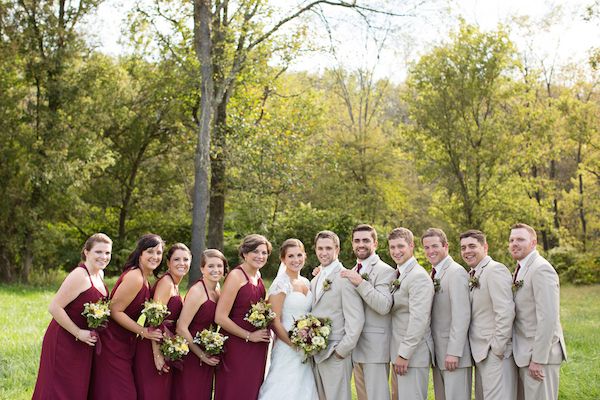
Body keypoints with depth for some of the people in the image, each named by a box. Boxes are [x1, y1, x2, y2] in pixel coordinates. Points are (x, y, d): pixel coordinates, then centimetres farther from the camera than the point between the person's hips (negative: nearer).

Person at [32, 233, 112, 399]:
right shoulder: (79, 275, -20)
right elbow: (54, 307, -23)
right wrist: (78, 333, -19)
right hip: (64, 342, -9)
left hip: (85, 342, 9)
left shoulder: (99, 274, 6)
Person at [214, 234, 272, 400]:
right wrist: (249, 336, -12)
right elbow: (220, 317, -19)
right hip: (237, 348, -7)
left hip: (258, 348, 7)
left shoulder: (257, 275, 10)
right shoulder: (236, 276, -14)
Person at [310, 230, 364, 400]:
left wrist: (342, 350, -15)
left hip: (336, 355, -7)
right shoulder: (315, 280, 15)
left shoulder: (345, 277, -10)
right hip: (315, 354, 7)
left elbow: (356, 319, -14)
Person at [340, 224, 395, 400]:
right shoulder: (352, 272, 15)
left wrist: (360, 283, -25)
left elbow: (384, 306, -21)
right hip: (356, 346, 8)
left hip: (375, 347, -8)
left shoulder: (385, 271, -10)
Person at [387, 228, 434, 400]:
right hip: (399, 352, 9)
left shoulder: (419, 276, -14)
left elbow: (419, 319, -21)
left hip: (413, 353, -9)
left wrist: (404, 354, -21)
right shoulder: (397, 275, 15)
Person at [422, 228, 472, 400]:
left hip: (453, 354, -8)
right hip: (438, 353, 8)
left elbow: (462, 316, -18)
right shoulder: (433, 274, 14)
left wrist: (454, 352, -21)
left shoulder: (456, 272, -12)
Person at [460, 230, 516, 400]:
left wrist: (497, 348, -17)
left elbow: (505, 312, -20)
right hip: (481, 353, 9)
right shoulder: (473, 275, 14)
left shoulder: (495, 269, -13)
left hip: (495, 354, -9)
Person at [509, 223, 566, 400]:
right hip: (525, 353, 9)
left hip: (540, 354, -9)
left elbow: (548, 317, -21)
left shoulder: (541, 269, -15)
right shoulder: (521, 270, 14)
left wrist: (538, 359, -21)